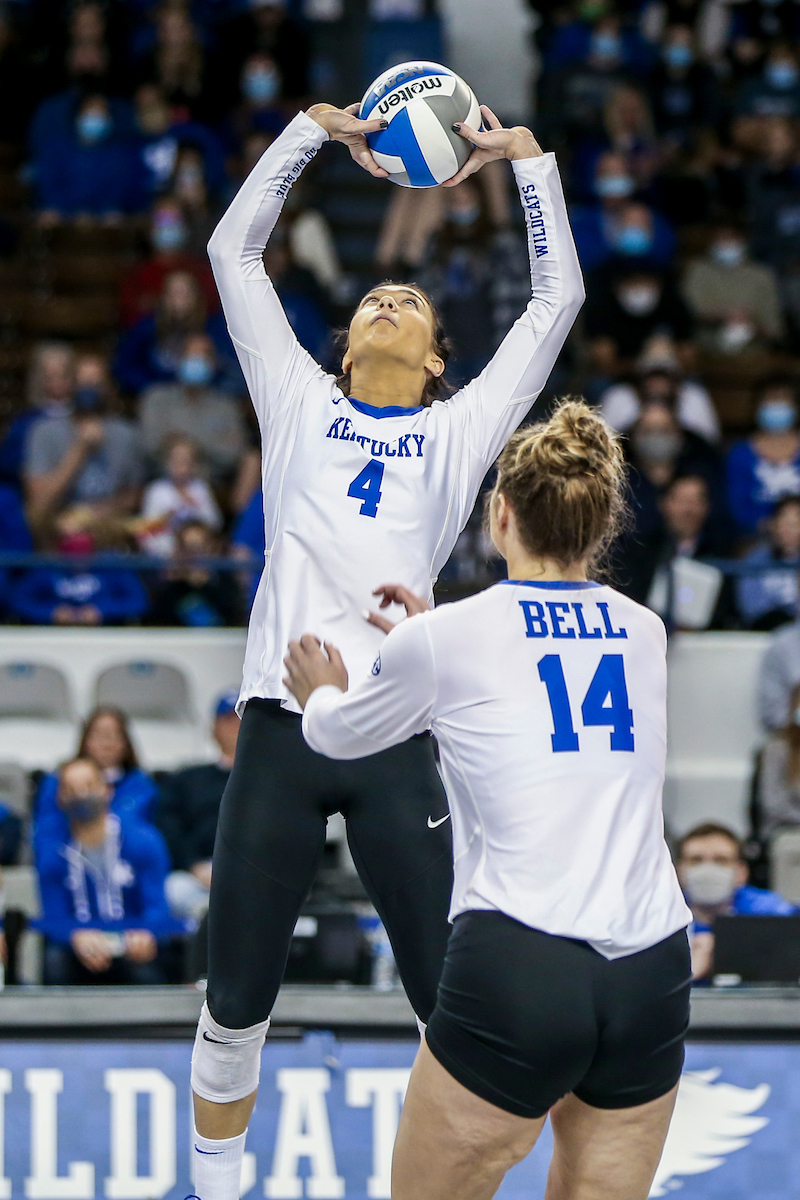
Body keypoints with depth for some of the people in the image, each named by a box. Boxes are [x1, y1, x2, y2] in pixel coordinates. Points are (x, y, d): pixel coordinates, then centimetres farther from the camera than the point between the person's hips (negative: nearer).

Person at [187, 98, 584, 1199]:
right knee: (236, 1004, 5)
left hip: (396, 740, -1)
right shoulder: (300, 405, 17)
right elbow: (234, 249, 19)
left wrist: (526, 156, 20)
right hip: (280, 731, 1)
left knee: (455, 1004, -2)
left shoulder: (460, 431, 16)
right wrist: (316, 127, 18)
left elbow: (559, 297, 18)